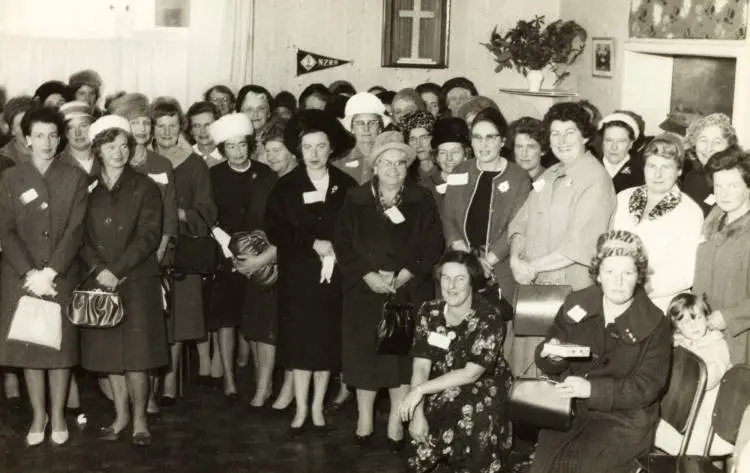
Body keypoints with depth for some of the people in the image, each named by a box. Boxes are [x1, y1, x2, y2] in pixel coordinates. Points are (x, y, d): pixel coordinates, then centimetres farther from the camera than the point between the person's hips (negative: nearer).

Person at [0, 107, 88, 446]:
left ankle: (58, 415, 15)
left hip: (62, 277, 0)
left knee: (61, 345, 3)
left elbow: (75, 230, -4)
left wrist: (50, 272, -14)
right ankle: (38, 415, 14)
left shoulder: (74, 178, 3)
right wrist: (30, 273, -13)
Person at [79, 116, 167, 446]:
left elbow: (149, 236, -7)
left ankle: (140, 419, 8)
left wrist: (117, 270, -14)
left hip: (137, 281, -2)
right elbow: (81, 237, 3)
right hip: (100, 282, 3)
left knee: (135, 353, -4)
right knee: (108, 353, 6)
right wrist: (99, 269, -13)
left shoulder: (144, 188, 2)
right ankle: (121, 415, 19)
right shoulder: (87, 189, 7)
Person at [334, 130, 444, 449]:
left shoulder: (421, 200, 3)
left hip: (409, 291, 0)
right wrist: (368, 276, -13)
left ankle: (396, 423, 12)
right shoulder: (356, 201, 4)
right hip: (364, 291, 1)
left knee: (403, 354, 1)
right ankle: (364, 421, 17)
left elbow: (433, 245, -3)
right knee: (364, 353, 3)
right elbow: (342, 244, 0)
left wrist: (404, 276, -14)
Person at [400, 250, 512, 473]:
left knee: (472, 412, -32)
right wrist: (418, 413, -21)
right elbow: (421, 367, -9)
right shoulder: (429, 312, -6)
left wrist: (420, 390, -24)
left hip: (485, 388, -3)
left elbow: (471, 374, -21)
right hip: (441, 391, 3)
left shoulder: (489, 318, -18)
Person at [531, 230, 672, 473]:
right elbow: (545, 360, 13)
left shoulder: (654, 325, -5)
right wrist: (552, 354, -13)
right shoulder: (576, 305, 4)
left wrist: (592, 389, -22)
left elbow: (647, 388, -10)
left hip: (624, 418, -3)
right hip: (570, 408, 3)